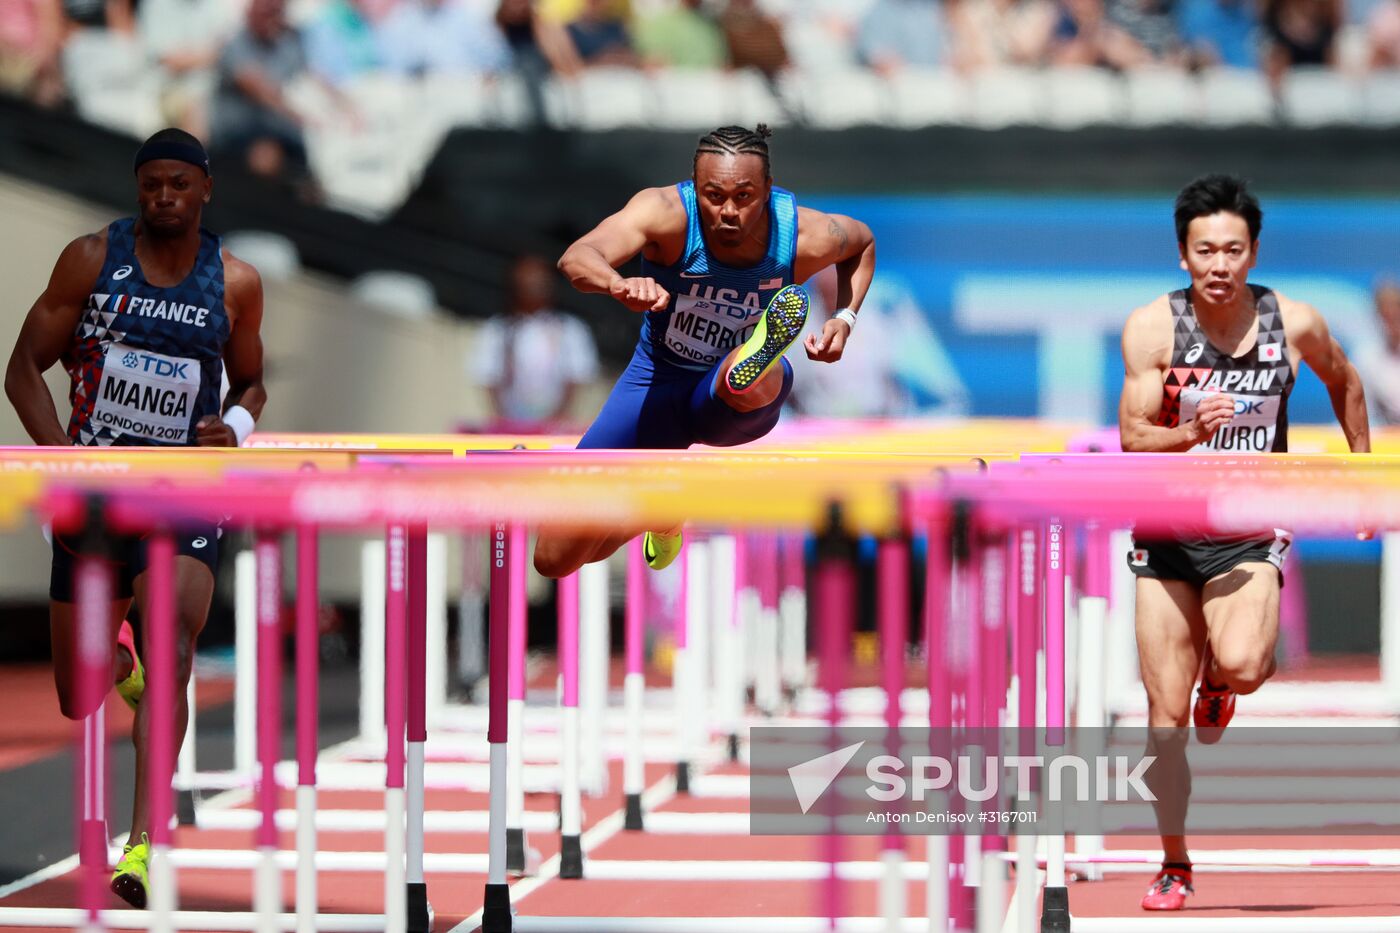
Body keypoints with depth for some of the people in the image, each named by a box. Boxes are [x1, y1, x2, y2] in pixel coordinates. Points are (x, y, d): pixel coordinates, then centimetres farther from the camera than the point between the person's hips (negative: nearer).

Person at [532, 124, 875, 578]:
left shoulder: (807, 237, -20)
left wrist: (844, 318, -10)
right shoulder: (665, 213, -27)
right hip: (657, 384, 1)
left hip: (735, 402, -1)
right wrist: (619, 285, -68)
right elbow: (577, 258, -46)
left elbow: (863, 241, 7)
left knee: (771, 380, -40)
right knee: (554, 560, 4)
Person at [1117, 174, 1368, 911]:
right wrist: (1191, 431, -33)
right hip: (1166, 532, 1)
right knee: (1165, 717, 2)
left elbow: (1343, 382, 15)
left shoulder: (1294, 323, -6)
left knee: (1240, 663, -29)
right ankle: (1174, 864, 20)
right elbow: (1132, 438, -13)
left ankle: (1219, 681, 9)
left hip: (1249, 532, -1)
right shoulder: (1152, 329, -10)